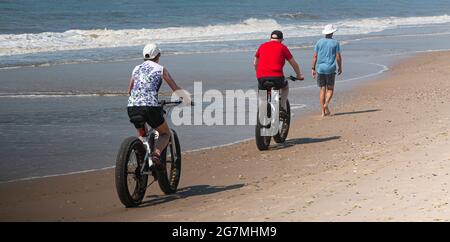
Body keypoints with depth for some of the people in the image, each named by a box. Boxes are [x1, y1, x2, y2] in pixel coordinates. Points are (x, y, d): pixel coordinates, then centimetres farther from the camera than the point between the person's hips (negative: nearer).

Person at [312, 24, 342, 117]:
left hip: (320, 68, 2)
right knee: (330, 89, 11)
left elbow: (315, 56, 1)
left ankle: (323, 112, 5)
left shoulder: (319, 42, 3)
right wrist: (340, 68, 8)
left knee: (322, 89, 8)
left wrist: (313, 69, 7)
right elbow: (338, 57, -5)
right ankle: (326, 103, -16)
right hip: (330, 69, -2)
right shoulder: (335, 43, -2)